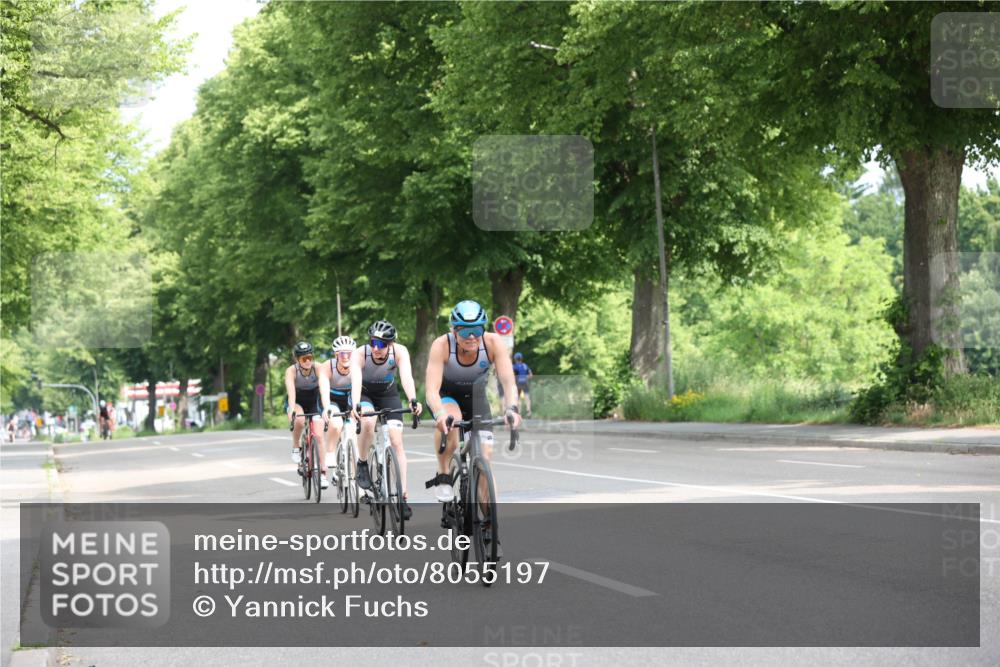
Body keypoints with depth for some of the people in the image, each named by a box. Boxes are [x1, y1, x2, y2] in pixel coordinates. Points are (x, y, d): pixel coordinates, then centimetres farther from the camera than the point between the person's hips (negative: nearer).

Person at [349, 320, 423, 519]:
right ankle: (362, 464, -7)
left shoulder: (400, 351, -27)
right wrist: (356, 405, -62)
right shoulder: (359, 354, -31)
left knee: (396, 441, -12)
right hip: (364, 394, -1)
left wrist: (413, 400, -58)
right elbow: (356, 380, -44)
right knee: (368, 422, -34)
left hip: (388, 394, 1)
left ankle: (403, 497, -10)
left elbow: (406, 376, -40)